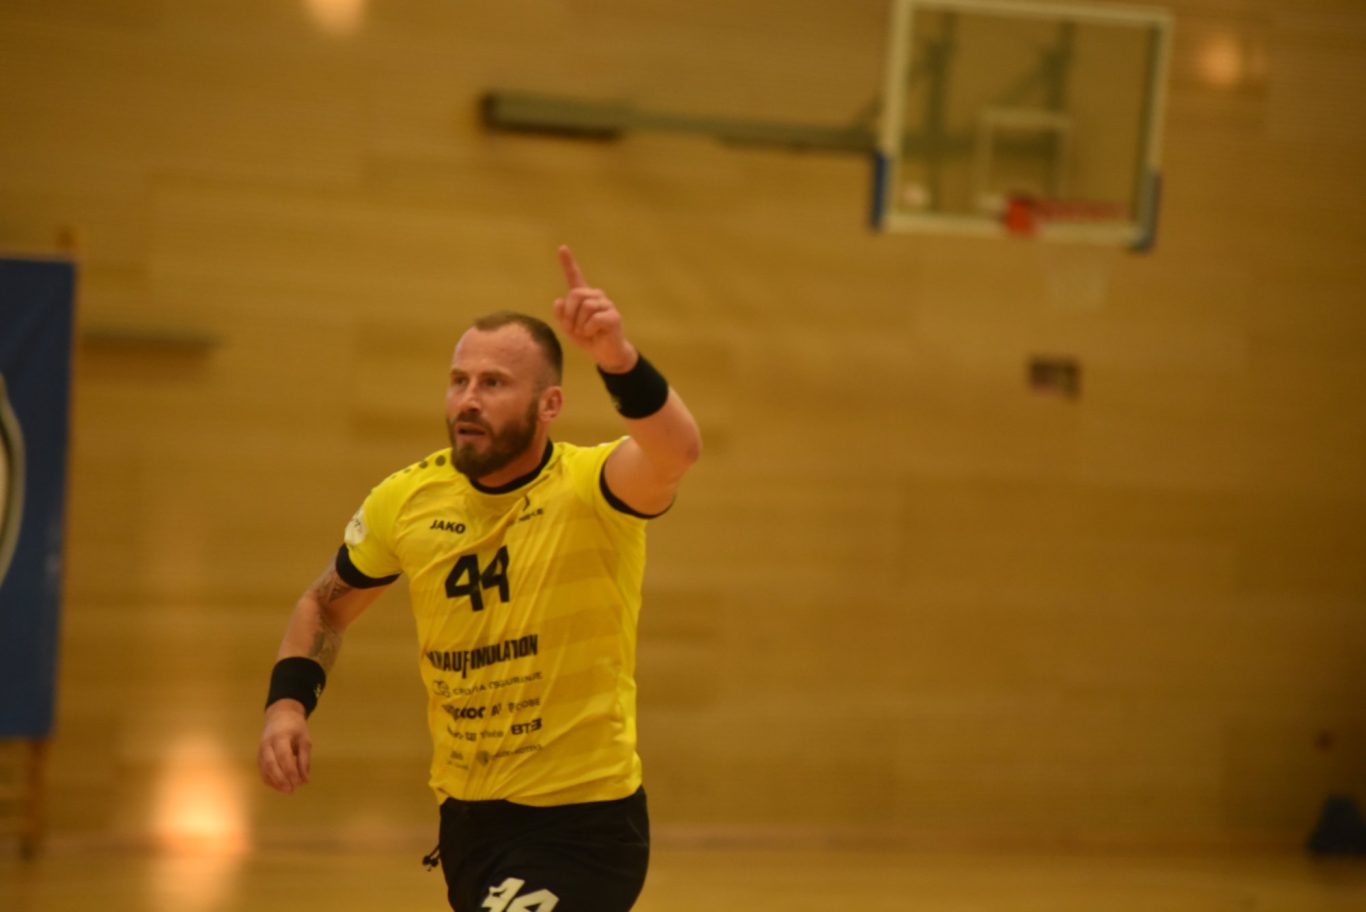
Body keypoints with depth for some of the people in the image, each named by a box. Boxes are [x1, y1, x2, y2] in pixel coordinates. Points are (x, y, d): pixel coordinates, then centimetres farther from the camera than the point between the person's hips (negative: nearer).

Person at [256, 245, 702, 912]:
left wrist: (619, 361, -59)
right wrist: (287, 703, -2)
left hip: (580, 830, -6)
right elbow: (325, 606, 16)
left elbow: (676, 451, -41)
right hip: (465, 822, 6)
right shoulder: (407, 501, -2)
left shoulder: (592, 488, -17)